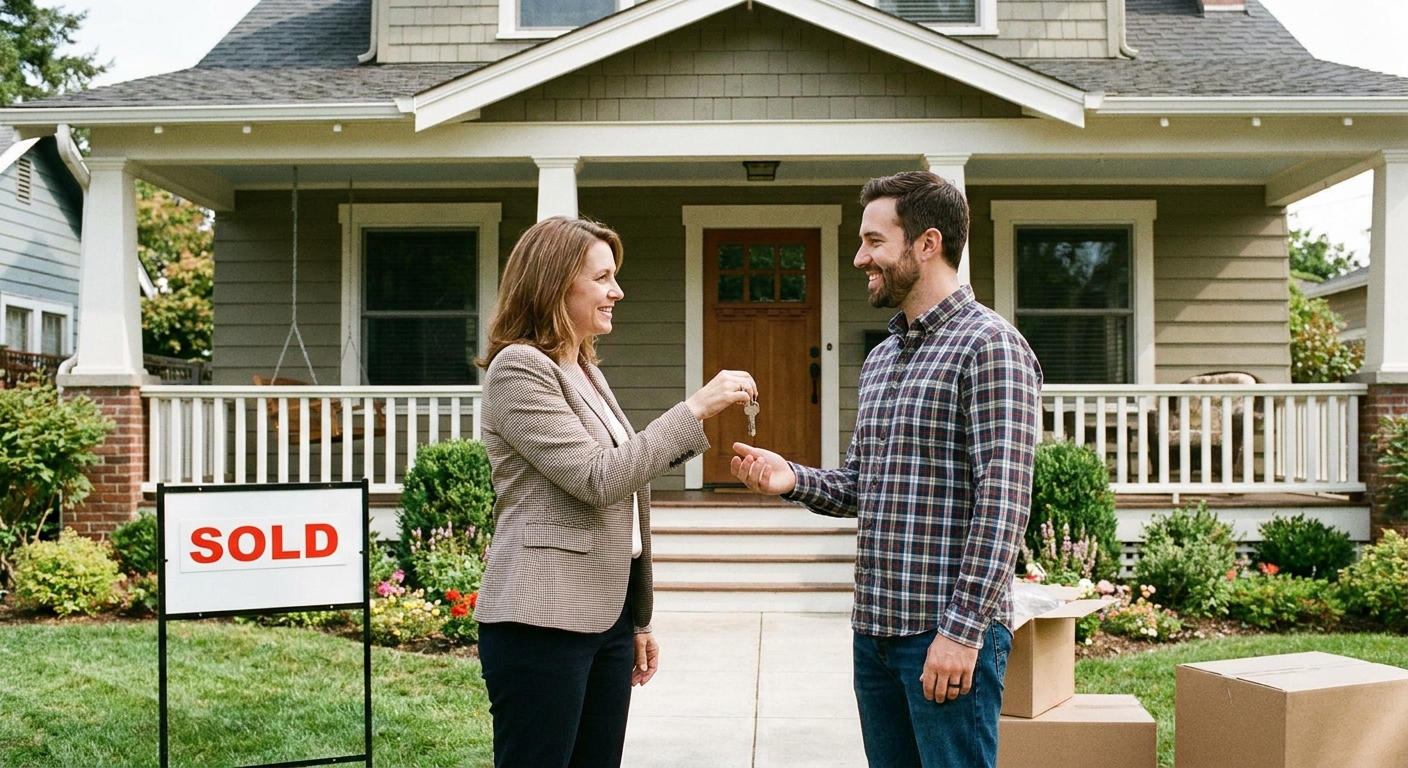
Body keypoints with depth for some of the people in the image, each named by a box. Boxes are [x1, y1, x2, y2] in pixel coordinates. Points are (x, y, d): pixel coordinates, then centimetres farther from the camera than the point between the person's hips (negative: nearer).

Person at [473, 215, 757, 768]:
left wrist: (638, 620, 19)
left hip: (607, 614, 8)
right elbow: (598, 478, -19)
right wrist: (696, 408, -16)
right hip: (543, 619, -8)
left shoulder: (586, 372, 18)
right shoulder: (518, 368, -9)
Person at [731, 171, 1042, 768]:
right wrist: (793, 479, 0)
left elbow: (1002, 499, -17)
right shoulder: (879, 360, 16)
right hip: (874, 629, 8)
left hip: (949, 630, -8)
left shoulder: (989, 345, -10)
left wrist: (962, 628, -21)